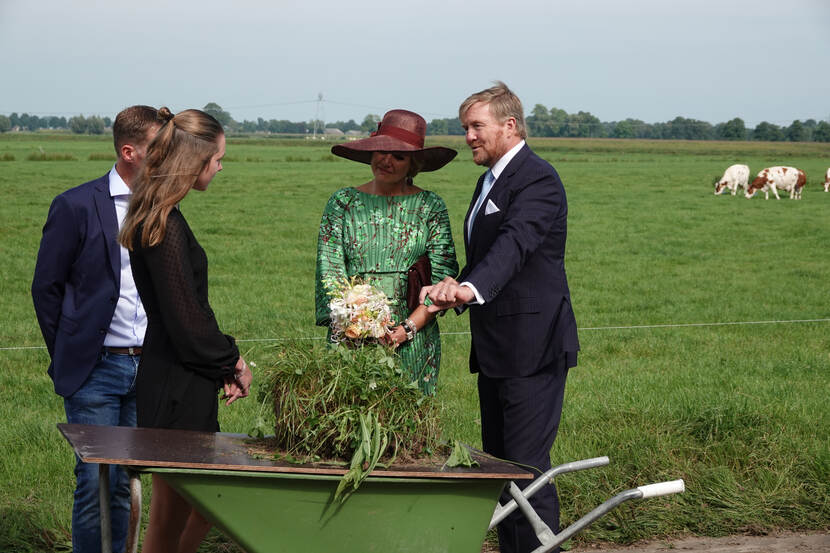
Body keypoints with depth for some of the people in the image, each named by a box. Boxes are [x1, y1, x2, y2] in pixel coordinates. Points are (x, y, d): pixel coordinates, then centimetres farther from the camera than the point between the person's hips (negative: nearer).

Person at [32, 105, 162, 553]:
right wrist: (67, 359, 3)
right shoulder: (77, 206, -5)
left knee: (126, 483, 8)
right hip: (96, 371, -4)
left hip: (148, 369, 4)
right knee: (96, 480, -4)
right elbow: (46, 288, 1)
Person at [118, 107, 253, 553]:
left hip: (176, 380, 10)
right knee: (170, 517, 1)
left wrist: (226, 362, 9)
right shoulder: (166, 227, -20)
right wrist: (232, 362, -5)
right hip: (176, 388, -10)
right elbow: (186, 322, -21)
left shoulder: (159, 218, 11)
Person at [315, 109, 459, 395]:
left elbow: (443, 277, 0)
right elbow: (329, 272, 0)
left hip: (414, 342, 0)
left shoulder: (431, 207, 4)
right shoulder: (343, 202, 6)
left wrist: (408, 328, -13)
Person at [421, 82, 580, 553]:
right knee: (497, 460, 13)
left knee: (527, 465, -10)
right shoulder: (490, 179, 17)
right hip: (495, 350, 10)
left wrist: (471, 287, -48)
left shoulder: (538, 180, -14)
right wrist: (458, 290, 10)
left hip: (533, 346, -10)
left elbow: (515, 243, -32)